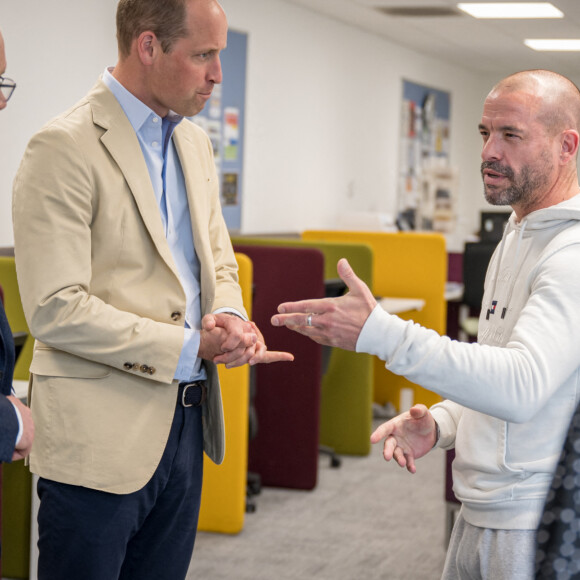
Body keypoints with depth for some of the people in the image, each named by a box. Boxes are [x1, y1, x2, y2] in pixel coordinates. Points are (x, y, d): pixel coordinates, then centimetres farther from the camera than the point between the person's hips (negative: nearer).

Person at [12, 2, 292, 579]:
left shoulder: (194, 143, 12)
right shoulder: (64, 148, -14)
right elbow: (55, 310, -19)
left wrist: (228, 316, -3)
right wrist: (189, 348, -18)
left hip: (186, 423, 8)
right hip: (101, 439, -8)